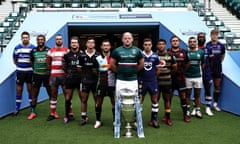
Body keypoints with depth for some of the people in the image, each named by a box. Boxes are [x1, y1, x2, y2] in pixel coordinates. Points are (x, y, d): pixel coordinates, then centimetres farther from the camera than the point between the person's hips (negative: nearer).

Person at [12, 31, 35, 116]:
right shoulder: (17, 48, 3)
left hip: (30, 72, -1)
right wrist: (19, 65, 4)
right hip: (20, 72, 1)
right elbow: (14, 60, 12)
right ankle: (17, 109, 15)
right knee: (19, 90, 6)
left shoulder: (33, 48, -2)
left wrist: (31, 66, -4)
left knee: (30, 90, 6)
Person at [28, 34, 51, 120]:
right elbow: (31, 61, 16)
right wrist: (35, 69, 7)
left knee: (50, 93, 5)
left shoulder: (49, 50, -1)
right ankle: (33, 112, 13)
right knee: (34, 93, 4)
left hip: (47, 74, -2)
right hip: (36, 74, 2)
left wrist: (50, 70, 0)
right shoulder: (33, 51, 6)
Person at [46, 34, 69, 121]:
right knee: (53, 95, 8)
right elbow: (48, 63, 14)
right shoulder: (51, 51, 8)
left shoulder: (66, 50, 2)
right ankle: (52, 113, 16)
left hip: (64, 75, -2)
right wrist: (52, 70, 6)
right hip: (53, 76, 2)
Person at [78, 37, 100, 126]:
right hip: (85, 81, 2)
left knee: (97, 100, 5)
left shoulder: (98, 55, -4)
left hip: (96, 81, -2)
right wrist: (85, 74, 4)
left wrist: (97, 72, -8)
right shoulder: (82, 56, 2)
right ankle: (84, 118, 17)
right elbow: (80, 68, 10)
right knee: (83, 100, 6)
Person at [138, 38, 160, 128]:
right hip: (142, 81, -2)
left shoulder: (155, 56, 1)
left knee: (155, 100, 5)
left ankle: (154, 119, 17)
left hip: (152, 81, 2)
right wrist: (140, 76, 1)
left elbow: (158, 69, 10)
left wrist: (153, 76, 9)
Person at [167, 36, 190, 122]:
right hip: (170, 77, -1)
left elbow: (187, 63, 16)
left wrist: (183, 71, 9)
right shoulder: (167, 52, -4)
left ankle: (186, 114, 14)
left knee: (183, 96, 4)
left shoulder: (183, 52, 4)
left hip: (180, 77, 1)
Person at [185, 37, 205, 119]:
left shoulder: (201, 52, 4)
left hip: (198, 76, 2)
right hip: (188, 77, -2)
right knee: (187, 94, 7)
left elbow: (203, 64, 13)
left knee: (197, 95, 9)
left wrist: (201, 71, 8)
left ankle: (197, 111, 17)